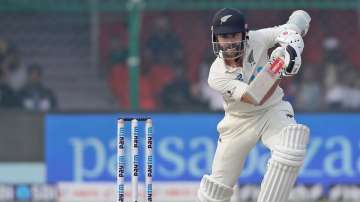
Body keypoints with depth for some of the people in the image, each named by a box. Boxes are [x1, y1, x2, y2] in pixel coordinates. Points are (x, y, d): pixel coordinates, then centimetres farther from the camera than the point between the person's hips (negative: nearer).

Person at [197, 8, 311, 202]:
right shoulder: (217, 75, -22)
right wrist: (277, 64, -40)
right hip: (239, 121, 0)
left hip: (273, 111, 0)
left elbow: (300, 18, -15)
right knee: (217, 186, 5)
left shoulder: (257, 40, -19)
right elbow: (255, 97, -33)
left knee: (290, 149, -33)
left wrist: (291, 41, -34)